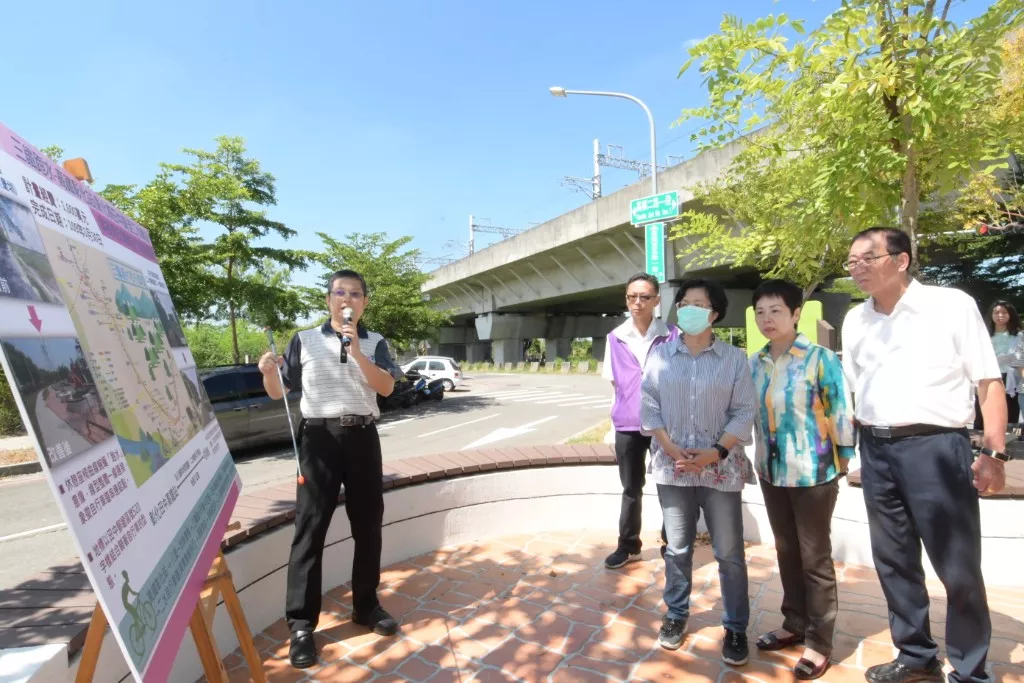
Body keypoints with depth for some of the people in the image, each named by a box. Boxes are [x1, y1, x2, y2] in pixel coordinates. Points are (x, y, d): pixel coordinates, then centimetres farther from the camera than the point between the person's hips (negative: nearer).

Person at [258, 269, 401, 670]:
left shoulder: (374, 343, 7)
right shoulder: (304, 340, 6)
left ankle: (366, 606, 28)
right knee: (310, 528, 0)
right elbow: (278, 393, 7)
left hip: (362, 437, 2)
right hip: (319, 437, -1)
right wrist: (268, 372, -15)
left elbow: (386, 387, -7)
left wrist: (356, 351, -18)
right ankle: (301, 623, 11)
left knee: (368, 525, 10)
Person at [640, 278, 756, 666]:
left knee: (729, 553, 9)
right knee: (677, 548, 14)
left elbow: (744, 412, -3)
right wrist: (671, 449, -10)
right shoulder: (660, 355, 2)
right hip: (672, 467, 1)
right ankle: (676, 615, 32)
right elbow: (649, 406, 0)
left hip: (721, 469, -1)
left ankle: (736, 627, 26)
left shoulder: (734, 358, -1)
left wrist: (716, 452, -14)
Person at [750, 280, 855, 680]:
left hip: (813, 473, -5)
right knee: (786, 553, 18)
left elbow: (840, 413, -8)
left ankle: (819, 643, 23)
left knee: (815, 558, 8)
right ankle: (795, 624, 36)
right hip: (771, 472, 5)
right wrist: (757, 460, 11)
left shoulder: (820, 358, -12)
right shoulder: (754, 364, 2)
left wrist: (842, 463, -7)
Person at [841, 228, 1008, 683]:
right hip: (876, 450, 5)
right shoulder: (855, 320, 9)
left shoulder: (952, 305, -5)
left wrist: (994, 452, -13)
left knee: (959, 568, 6)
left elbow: (989, 381, -6)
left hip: (935, 446, -5)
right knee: (893, 561, 15)